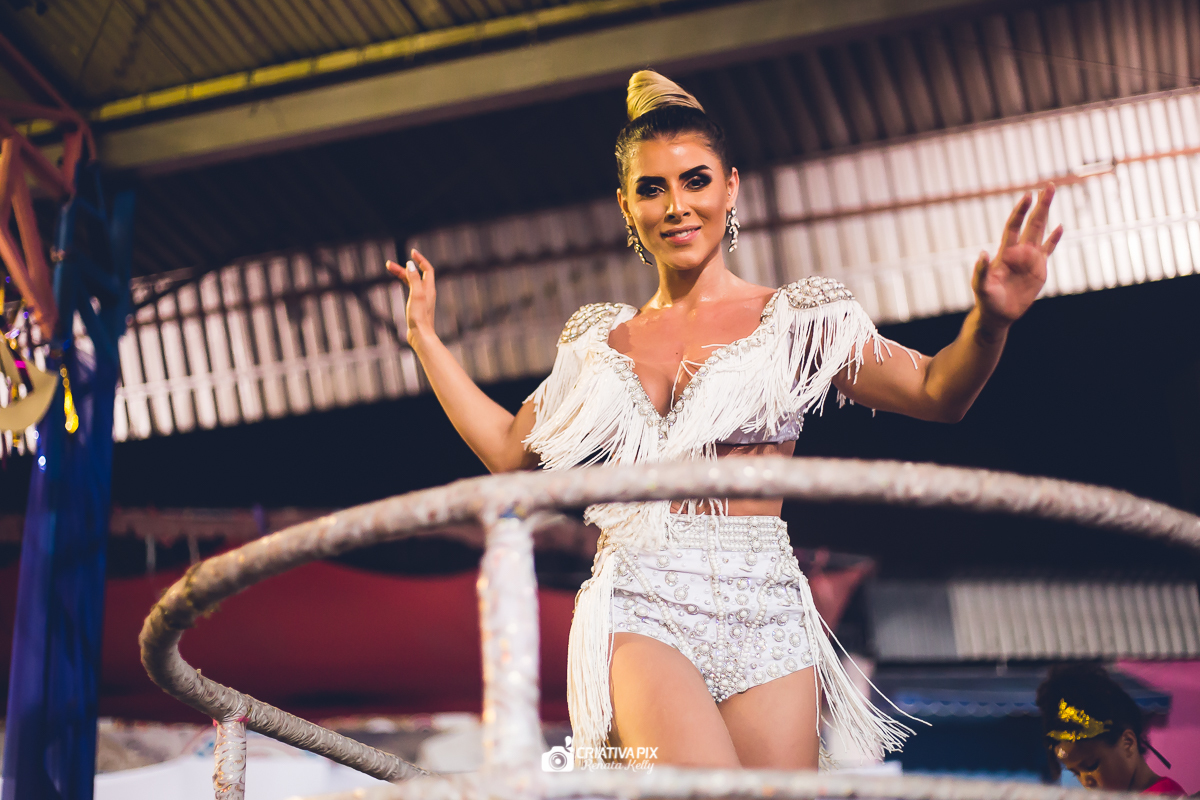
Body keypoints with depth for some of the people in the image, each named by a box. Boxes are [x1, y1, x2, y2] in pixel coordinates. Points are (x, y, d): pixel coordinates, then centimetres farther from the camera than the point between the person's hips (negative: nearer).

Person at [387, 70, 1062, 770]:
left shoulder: (793, 321, 8)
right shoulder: (602, 341, 17)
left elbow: (936, 393, -1)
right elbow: (510, 450, 24)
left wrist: (989, 321, -21)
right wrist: (425, 337, 25)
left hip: (763, 614, 0)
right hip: (638, 608, 0)